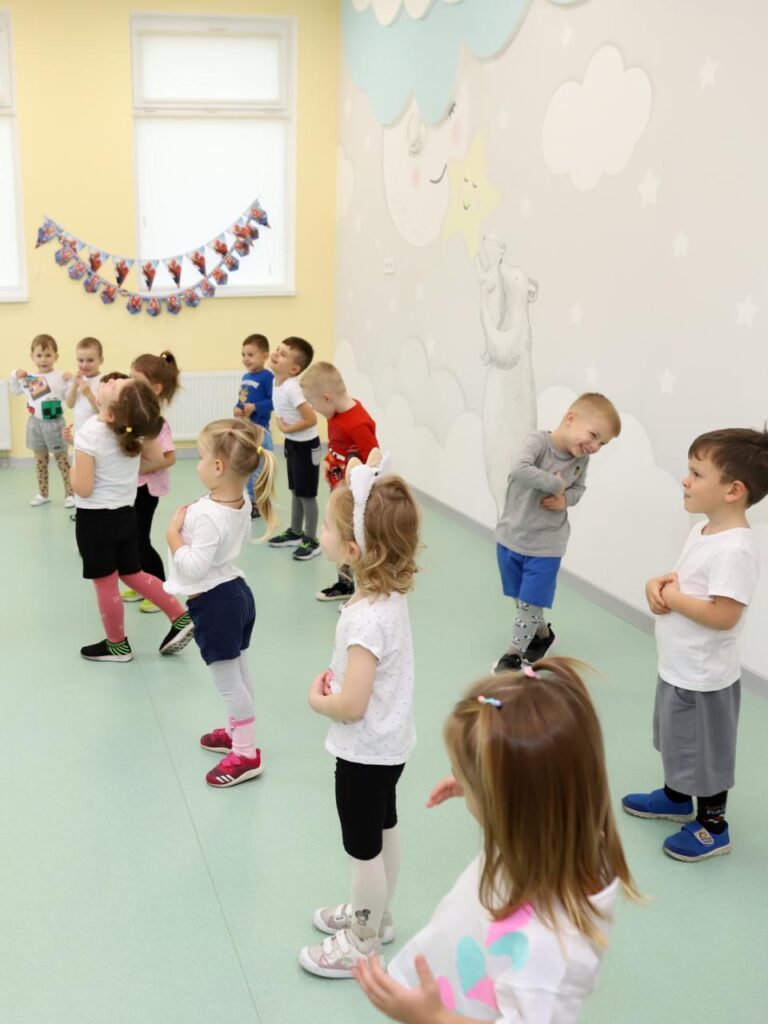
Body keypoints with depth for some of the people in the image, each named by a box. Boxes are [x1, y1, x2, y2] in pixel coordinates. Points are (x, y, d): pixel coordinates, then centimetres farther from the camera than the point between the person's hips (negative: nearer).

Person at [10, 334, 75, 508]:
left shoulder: (60, 377, -11)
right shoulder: (29, 378, 4)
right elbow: (15, 391, 20)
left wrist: (70, 382, -26)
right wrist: (15, 376, 5)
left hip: (54, 423, -5)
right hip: (35, 423, 5)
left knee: (61, 459, 3)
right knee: (40, 460, 14)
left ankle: (70, 494, 10)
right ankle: (42, 494, 24)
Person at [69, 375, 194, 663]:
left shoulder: (88, 435, -25)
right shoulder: (136, 426, -7)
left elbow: (83, 489, -22)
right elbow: (156, 457, 10)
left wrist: (73, 463, -5)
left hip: (95, 519, -7)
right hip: (125, 514, 7)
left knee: (105, 584, 9)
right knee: (133, 574, 22)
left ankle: (117, 645, 22)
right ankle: (181, 619, 19)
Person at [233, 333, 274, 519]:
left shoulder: (267, 377, -16)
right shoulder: (245, 377, 10)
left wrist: (254, 407, -24)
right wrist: (237, 409, -4)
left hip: (259, 430, -9)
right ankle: (252, 500, 30)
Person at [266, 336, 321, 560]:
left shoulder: (292, 388, -29)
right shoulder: (276, 381, -1)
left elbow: (311, 419, -30)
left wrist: (287, 428, -19)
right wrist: (284, 424, 3)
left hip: (305, 444, -9)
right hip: (291, 442, 9)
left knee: (306, 493, 1)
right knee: (295, 491, 20)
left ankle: (311, 540, 13)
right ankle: (295, 533, 34)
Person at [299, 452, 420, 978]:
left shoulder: (365, 618, -34)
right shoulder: (392, 591, -10)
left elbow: (351, 705, -32)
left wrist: (317, 698, -13)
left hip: (366, 751, -9)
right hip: (391, 743, 9)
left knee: (363, 849, 11)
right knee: (383, 830, 26)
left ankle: (361, 944, 31)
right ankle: (375, 914, 48)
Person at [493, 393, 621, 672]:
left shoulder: (581, 460, -7)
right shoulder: (538, 441, -23)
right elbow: (520, 470, -40)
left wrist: (565, 499, -12)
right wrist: (555, 484, -31)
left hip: (546, 544, 1)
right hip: (511, 536, -1)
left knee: (531, 601, 2)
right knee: (521, 598, 18)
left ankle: (514, 652, 21)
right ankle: (542, 634, 44)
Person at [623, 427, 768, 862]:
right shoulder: (703, 531, 2)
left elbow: (723, 615, -32)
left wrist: (672, 598, -21)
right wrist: (659, 583, -6)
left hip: (704, 677, -9)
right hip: (678, 667, 9)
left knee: (706, 752, 9)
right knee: (679, 741, 27)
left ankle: (713, 826, 27)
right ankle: (676, 798, 48)